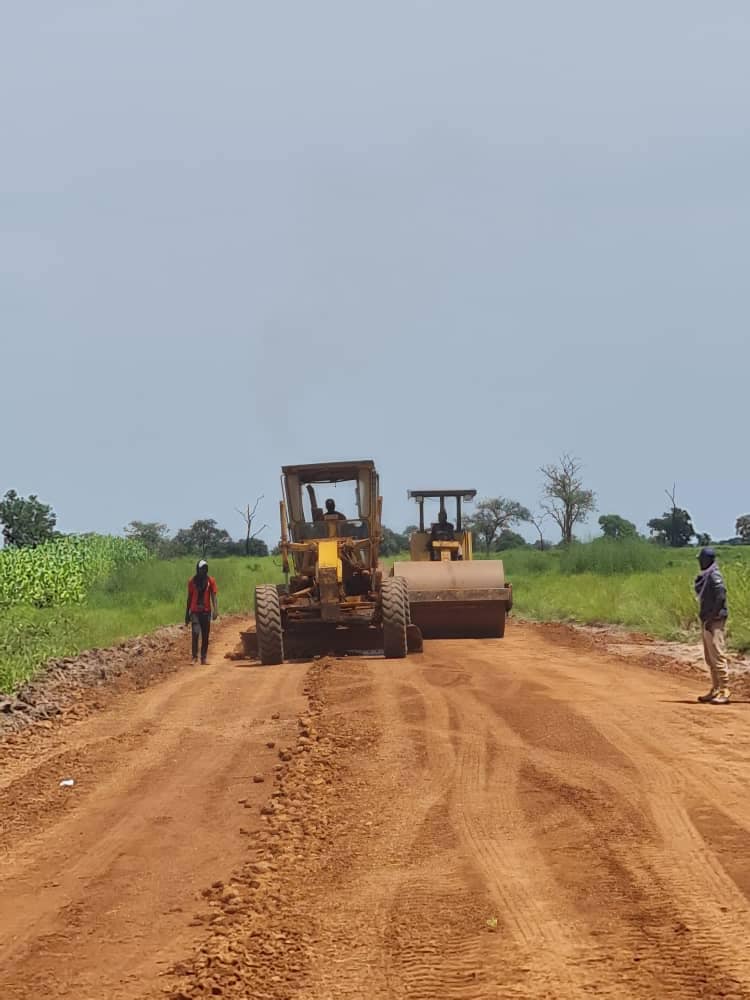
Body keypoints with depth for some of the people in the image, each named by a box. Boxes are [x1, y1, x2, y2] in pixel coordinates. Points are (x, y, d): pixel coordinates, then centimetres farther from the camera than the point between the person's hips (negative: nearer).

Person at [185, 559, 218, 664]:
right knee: (195, 633, -16)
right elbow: (189, 598, 10)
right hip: (195, 611, -1)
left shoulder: (210, 580, 2)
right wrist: (187, 614, 11)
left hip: (206, 611, 1)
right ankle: (194, 657, -13)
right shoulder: (192, 581, 4)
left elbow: (214, 596, -2)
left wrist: (215, 610, -15)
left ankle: (203, 657, 12)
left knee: (205, 636, 5)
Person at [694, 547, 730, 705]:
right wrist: (704, 618, 13)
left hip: (715, 621, -10)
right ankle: (715, 690, 20)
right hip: (707, 621, 10)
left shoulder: (714, 576, -14)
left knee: (718, 657, -10)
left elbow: (721, 597, -22)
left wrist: (712, 617, -19)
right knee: (710, 659, 14)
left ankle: (724, 692, -9)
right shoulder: (704, 576, 15)